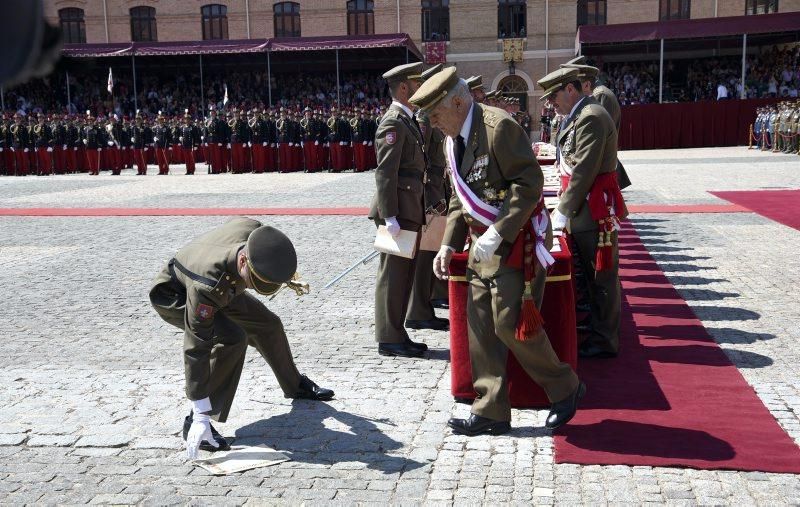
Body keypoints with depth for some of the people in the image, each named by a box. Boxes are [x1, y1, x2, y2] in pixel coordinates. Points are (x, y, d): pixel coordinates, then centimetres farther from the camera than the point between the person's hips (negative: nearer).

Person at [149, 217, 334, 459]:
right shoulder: (208, 285, -45)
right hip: (174, 296, -7)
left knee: (268, 324, 13)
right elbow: (196, 349, -40)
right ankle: (197, 420, -19)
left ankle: (295, 385, 39)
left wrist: (284, 277, 14)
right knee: (232, 339, -30)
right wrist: (201, 416, -38)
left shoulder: (255, 230, -31)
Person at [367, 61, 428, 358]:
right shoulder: (393, 123, -13)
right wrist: (390, 217, -23)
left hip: (409, 211, 10)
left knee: (404, 274, 13)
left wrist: (420, 210, 20)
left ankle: (396, 334, 22)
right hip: (398, 210, -10)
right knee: (393, 275, -3)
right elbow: (385, 173, -19)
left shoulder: (408, 121, 17)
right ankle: (389, 340, 5)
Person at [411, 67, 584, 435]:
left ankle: (565, 389, 15)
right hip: (484, 244, 9)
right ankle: (491, 412, 17)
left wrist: (496, 234, -24)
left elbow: (529, 182, -20)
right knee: (480, 327, 8)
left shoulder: (498, 126, -16)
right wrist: (449, 245, 8)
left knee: (512, 325, -7)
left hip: (516, 241, -9)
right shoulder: (453, 140, 12)